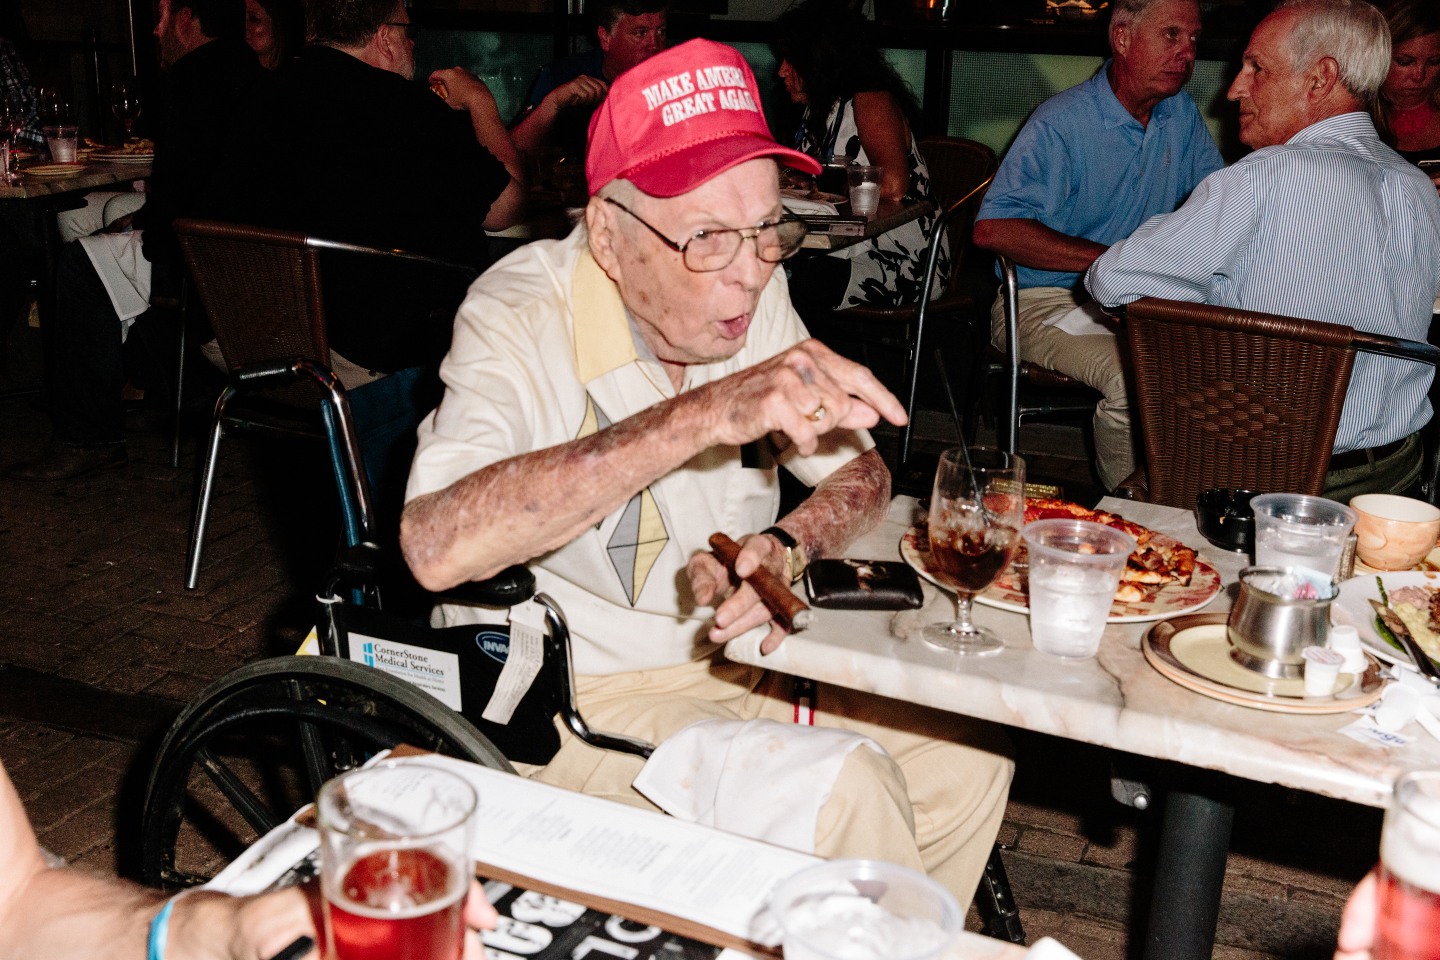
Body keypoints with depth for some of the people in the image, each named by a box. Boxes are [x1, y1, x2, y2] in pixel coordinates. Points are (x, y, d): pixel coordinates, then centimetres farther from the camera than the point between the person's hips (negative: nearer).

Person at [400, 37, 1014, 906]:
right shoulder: (521, 317, -23)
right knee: (842, 792, -25)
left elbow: (861, 474, 6)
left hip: (728, 658, 7)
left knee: (968, 752, -3)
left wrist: (785, 548, -18)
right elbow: (438, 545, -41)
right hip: (567, 701, -6)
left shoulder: (750, 293, -3)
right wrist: (710, 412, -43)